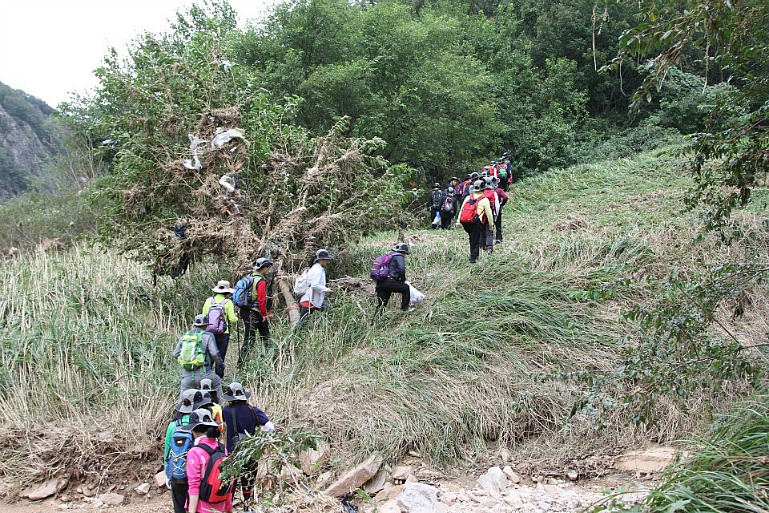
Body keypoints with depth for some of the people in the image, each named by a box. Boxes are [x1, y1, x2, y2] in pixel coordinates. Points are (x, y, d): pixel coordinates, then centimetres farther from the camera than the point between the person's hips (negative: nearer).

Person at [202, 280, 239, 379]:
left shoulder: (209, 301, 4)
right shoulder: (228, 302, -6)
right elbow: (233, 320, -7)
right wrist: (235, 317, 15)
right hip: (223, 334, -3)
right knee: (221, 357, 6)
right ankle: (219, 378, 9)